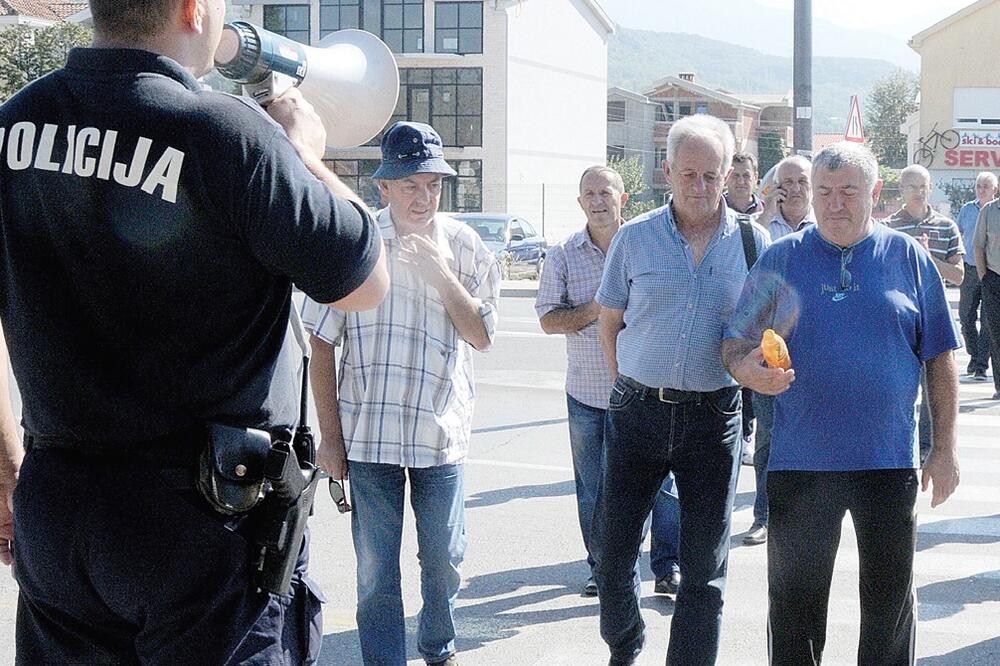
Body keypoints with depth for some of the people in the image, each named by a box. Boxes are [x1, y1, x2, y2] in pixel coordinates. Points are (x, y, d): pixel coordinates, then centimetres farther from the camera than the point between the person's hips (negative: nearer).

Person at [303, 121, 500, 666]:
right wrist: (329, 435, -3)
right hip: (368, 433, -1)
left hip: (441, 432, 2)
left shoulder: (462, 245, 0)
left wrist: (439, 270, -17)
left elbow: (482, 336, -5)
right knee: (376, 566, 6)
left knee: (444, 558, 13)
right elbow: (321, 345, -1)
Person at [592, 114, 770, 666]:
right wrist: (633, 391, 6)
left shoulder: (752, 242, 2)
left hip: (713, 416, -1)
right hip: (637, 411, 1)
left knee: (704, 563, 3)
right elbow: (609, 325, 11)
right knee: (611, 546, 6)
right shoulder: (635, 238, 3)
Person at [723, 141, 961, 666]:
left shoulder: (908, 257, 3)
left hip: (889, 462, 0)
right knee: (794, 600, 8)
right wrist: (747, 369, -21)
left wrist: (944, 446, 2)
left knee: (890, 598, 9)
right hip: (799, 461, 0)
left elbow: (940, 357, 6)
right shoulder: (781, 259, 3)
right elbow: (735, 343, 3)